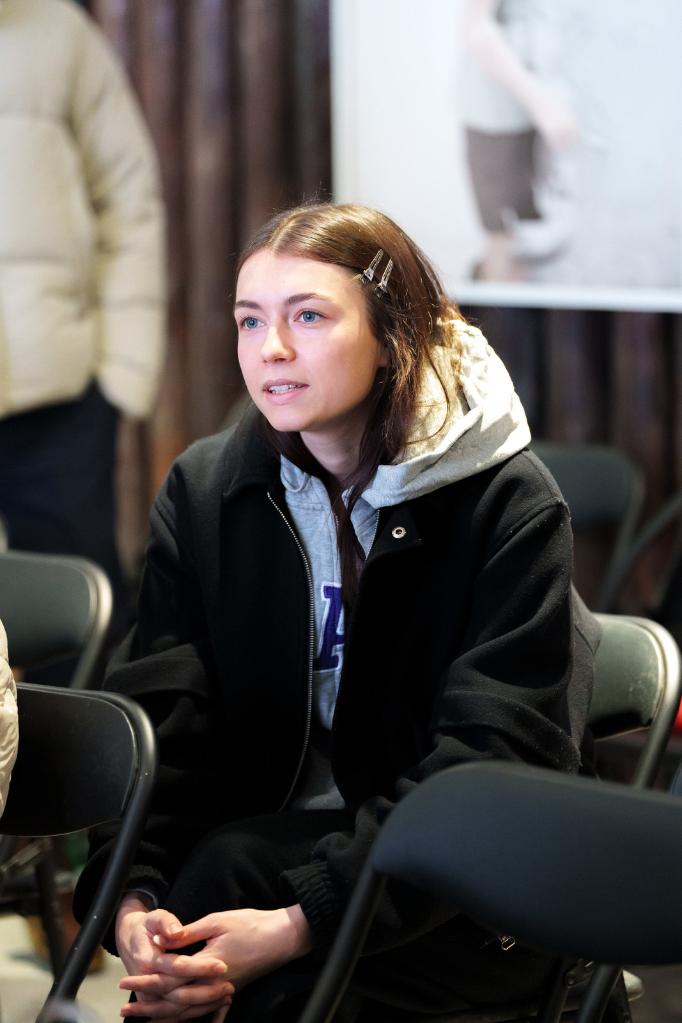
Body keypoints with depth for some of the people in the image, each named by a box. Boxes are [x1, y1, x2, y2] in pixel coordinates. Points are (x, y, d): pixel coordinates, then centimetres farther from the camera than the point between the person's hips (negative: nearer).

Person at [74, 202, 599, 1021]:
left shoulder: (510, 507, -10)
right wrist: (132, 897, -25)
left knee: (231, 866, -29)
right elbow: (161, 718, -5)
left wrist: (301, 921, -29)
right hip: (269, 836, 3)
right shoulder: (202, 490, 4)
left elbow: (492, 757, -18)